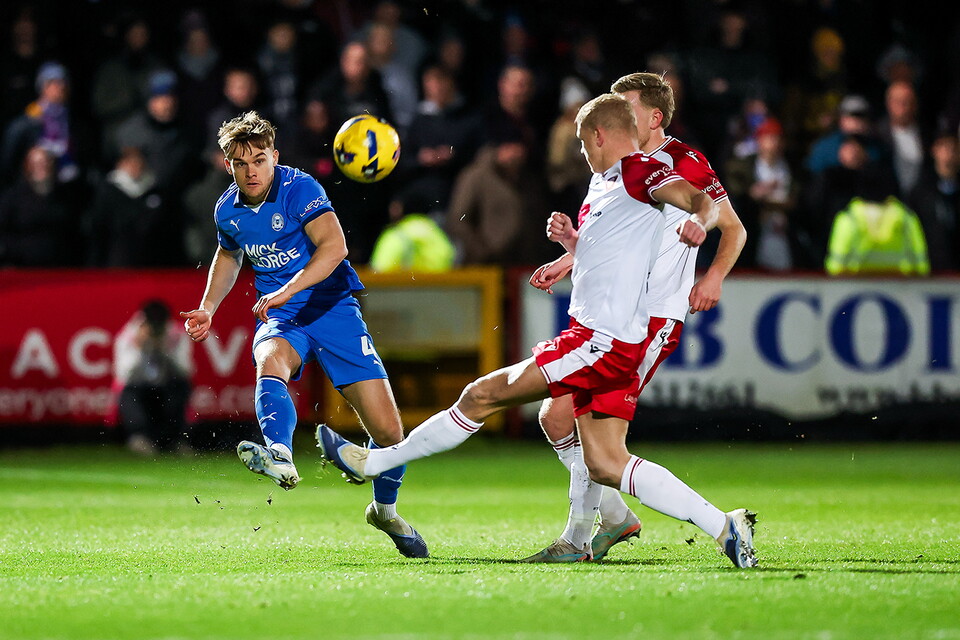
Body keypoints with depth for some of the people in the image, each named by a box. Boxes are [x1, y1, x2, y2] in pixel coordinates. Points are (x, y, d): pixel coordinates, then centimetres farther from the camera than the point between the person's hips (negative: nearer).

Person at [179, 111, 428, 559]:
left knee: (387, 429, -8)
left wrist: (286, 291, -36)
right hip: (281, 319, 3)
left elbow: (333, 246, -27)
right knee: (270, 361, -37)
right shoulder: (227, 211, 4)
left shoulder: (299, 188, -14)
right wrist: (207, 310, 16)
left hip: (332, 307, -3)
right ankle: (280, 457, -63)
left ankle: (385, 509, 22)